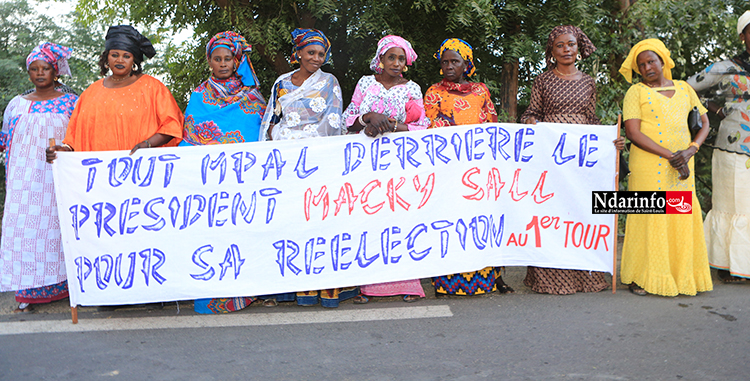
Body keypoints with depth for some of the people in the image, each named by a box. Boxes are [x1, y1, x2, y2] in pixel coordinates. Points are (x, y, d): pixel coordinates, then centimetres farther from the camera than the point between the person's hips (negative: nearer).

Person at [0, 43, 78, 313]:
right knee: (23, 228, -2)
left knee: (56, 228, -4)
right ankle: (28, 293, 4)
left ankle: (63, 286, 6)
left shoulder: (71, 103, 5)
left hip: (58, 179, -2)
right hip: (24, 182, 3)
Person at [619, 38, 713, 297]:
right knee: (649, 216, -5)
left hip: (682, 166, 4)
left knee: (683, 217, 3)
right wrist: (670, 155, -14)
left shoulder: (684, 88, 16)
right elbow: (633, 133, -9)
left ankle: (681, 275, 14)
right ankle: (642, 278, 4)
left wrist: (690, 150, -4)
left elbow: (704, 122, 16)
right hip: (648, 165, -4)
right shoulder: (636, 92, 2)